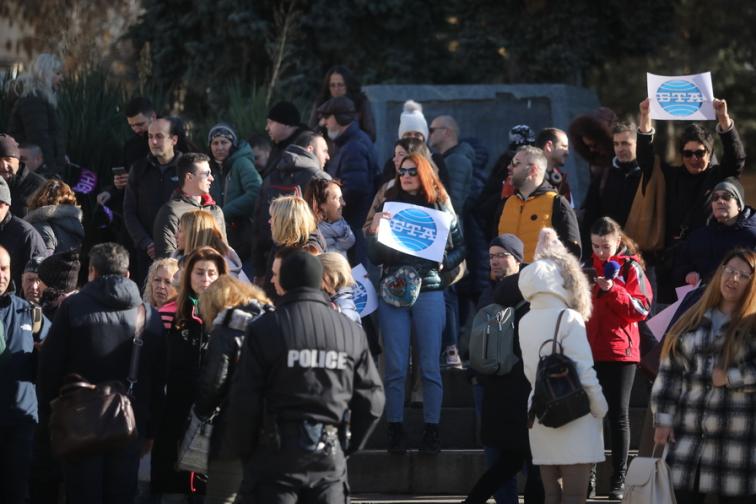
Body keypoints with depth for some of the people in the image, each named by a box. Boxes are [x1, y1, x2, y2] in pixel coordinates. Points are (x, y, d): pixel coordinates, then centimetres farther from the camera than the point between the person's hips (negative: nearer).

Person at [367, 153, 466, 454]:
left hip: (429, 290, -1)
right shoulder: (389, 206, 8)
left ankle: (431, 431, 4)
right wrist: (373, 231, -12)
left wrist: (444, 264, -7)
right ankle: (395, 431, 3)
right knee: (395, 366, 0)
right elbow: (375, 258, 4)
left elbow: (461, 247, 10)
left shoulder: (440, 207, 6)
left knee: (430, 364, 1)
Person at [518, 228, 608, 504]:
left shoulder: (526, 322, 5)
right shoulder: (568, 319, -12)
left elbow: (530, 372, 9)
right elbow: (584, 372, -13)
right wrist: (600, 409, -4)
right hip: (574, 416, -6)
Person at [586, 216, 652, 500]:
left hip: (620, 351, -4)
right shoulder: (588, 267, 12)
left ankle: (618, 479, 4)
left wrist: (613, 289, -19)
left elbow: (642, 309, -9)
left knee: (618, 415, 0)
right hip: (589, 350, 4)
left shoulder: (630, 268, -1)